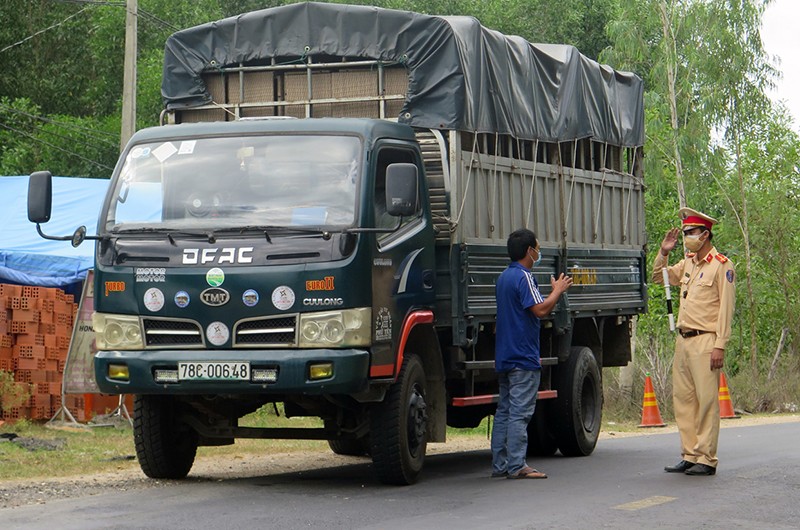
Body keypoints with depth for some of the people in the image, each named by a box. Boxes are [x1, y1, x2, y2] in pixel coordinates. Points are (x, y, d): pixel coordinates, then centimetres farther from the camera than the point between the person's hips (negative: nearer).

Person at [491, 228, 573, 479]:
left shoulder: (504, 277, 18)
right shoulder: (523, 277, -13)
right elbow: (540, 309, -21)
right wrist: (558, 290, -7)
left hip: (504, 357, 10)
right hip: (523, 357, -10)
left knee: (504, 411, 10)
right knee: (520, 412, -10)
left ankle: (500, 465, 11)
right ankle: (516, 465, -12)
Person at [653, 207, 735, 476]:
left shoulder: (721, 265, -5)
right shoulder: (688, 264, 17)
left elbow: (726, 308, -10)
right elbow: (659, 277, 29)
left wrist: (720, 345, -16)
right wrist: (664, 252, 11)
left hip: (705, 341, -8)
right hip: (683, 340, 8)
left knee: (707, 399, -7)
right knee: (683, 398, 6)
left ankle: (706, 459, -5)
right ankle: (689, 456, 11)